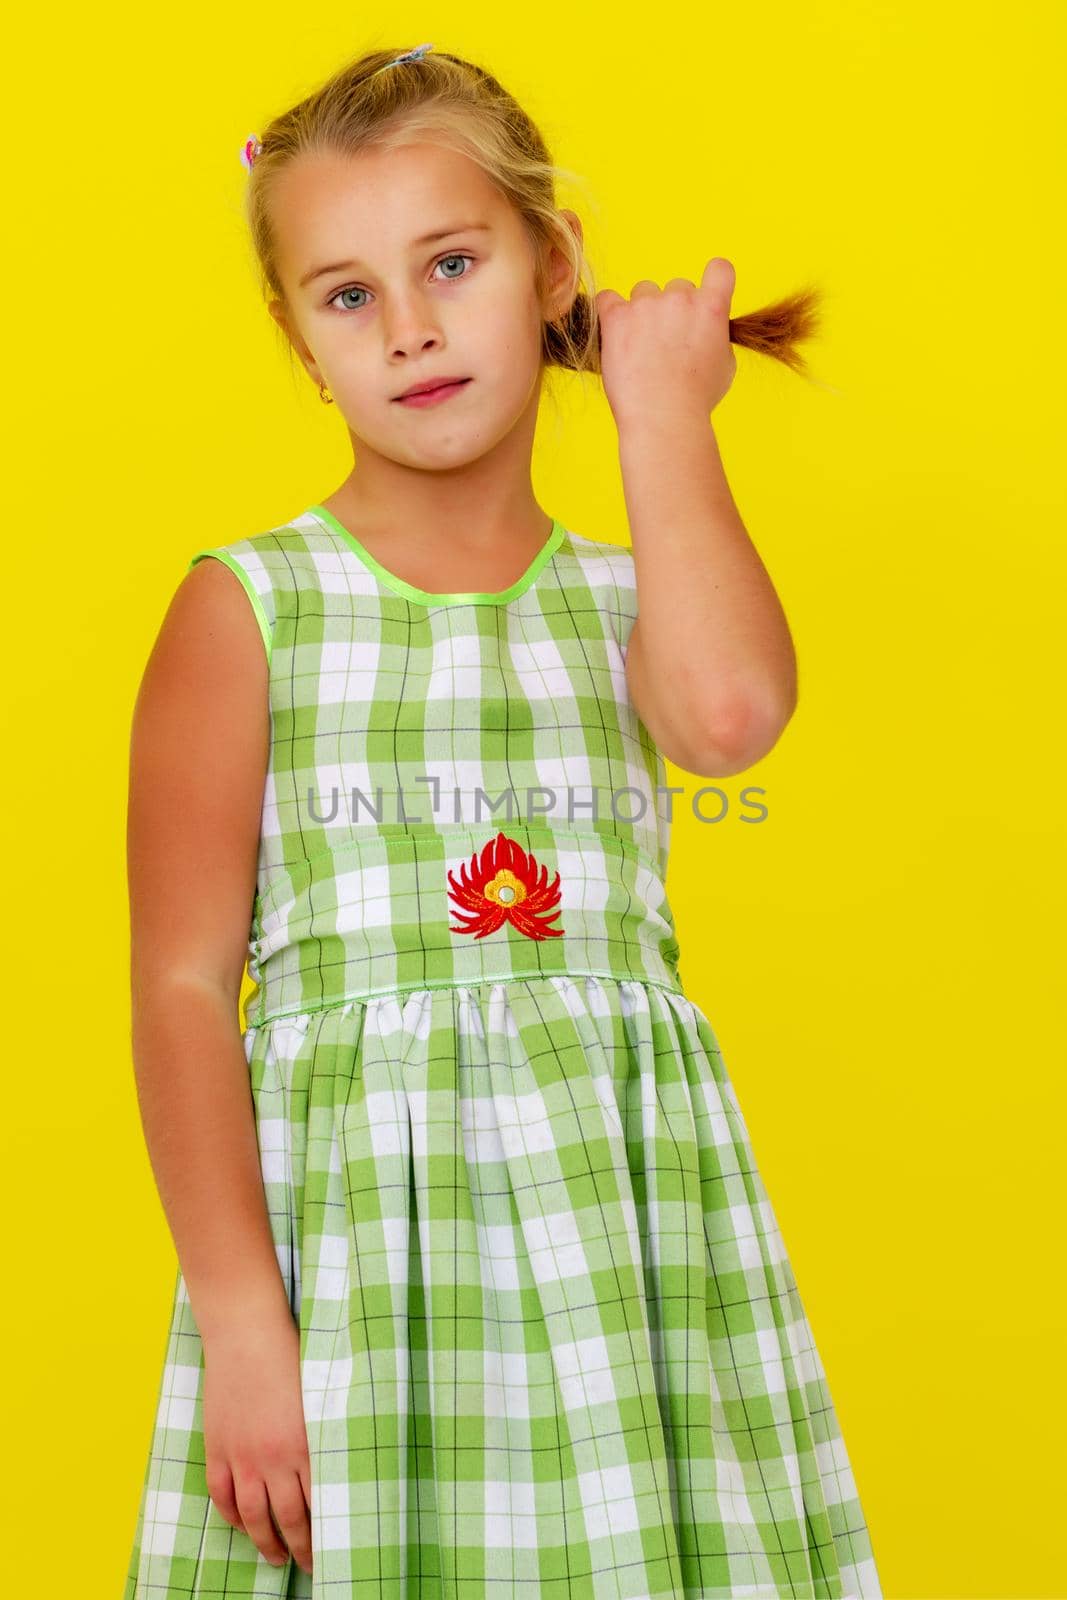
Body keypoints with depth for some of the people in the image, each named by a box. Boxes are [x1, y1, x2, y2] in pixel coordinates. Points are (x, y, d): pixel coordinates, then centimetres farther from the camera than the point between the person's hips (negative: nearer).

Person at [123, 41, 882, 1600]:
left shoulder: (632, 600, 10)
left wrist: (664, 416, -1)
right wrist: (239, 1320, -12)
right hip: (355, 1243, -2)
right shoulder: (249, 608, 2)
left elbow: (729, 712, -16)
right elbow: (183, 988, -3)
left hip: (621, 1225, 3)